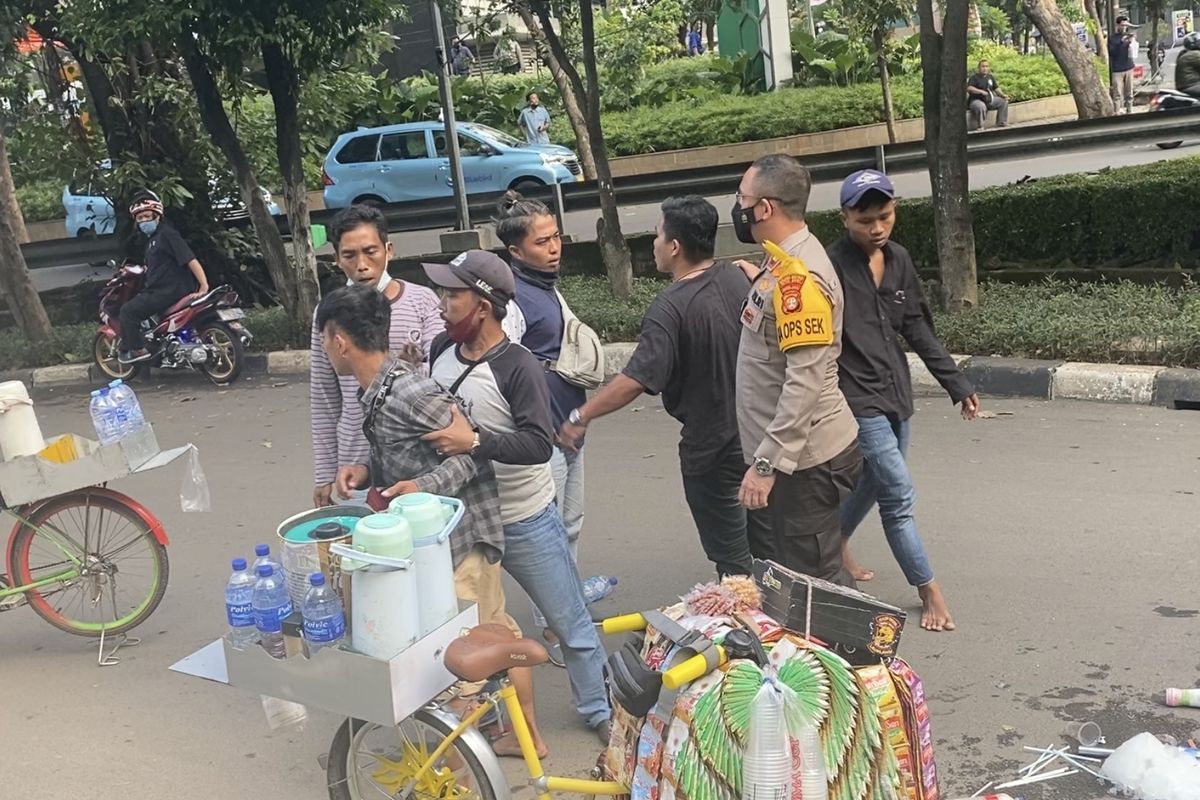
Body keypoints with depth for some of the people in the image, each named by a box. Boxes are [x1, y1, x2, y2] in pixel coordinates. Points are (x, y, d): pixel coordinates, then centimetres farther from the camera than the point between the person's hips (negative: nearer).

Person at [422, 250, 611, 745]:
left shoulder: (518, 367, -21)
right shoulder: (441, 350, -3)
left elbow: (540, 444, -31)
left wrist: (474, 442, -39)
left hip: (524, 522, -6)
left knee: (569, 622, 8)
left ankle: (600, 712, 28)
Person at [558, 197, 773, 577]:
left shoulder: (670, 308, -24)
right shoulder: (736, 278, -3)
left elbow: (635, 380, -29)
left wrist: (582, 417, -19)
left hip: (711, 443, -7)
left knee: (730, 554, 9)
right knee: (767, 539, 21)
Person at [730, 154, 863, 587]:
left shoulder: (796, 273, -22)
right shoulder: (786, 263, 10)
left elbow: (805, 381, -27)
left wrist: (766, 463, -26)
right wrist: (758, 280, 13)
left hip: (806, 459, -10)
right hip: (797, 454, 10)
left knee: (815, 580, 1)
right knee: (805, 573, 20)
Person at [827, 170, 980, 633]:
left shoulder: (899, 260, 4)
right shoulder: (833, 267, -17)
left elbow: (918, 330, 11)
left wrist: (957, 384, 11)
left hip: (896, 393, 7)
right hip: (858, 397, -7)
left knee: (874, 482, 19)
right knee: (898, 494, -5)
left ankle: (837, 544, 44)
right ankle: (929, 591, 8)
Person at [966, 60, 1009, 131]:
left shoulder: (990, 77, 15)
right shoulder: (974, 77, -7)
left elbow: (996, 88, 19)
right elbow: (969, 88, -22)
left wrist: (1003, 95, 2)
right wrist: (981, 91, -33)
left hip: (988, 99, 7)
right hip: (975, 100, -7)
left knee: (1004, 101, -5)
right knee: (982, 106, -41)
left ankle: (1001, 124, -1)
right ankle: (980, 127, -31)